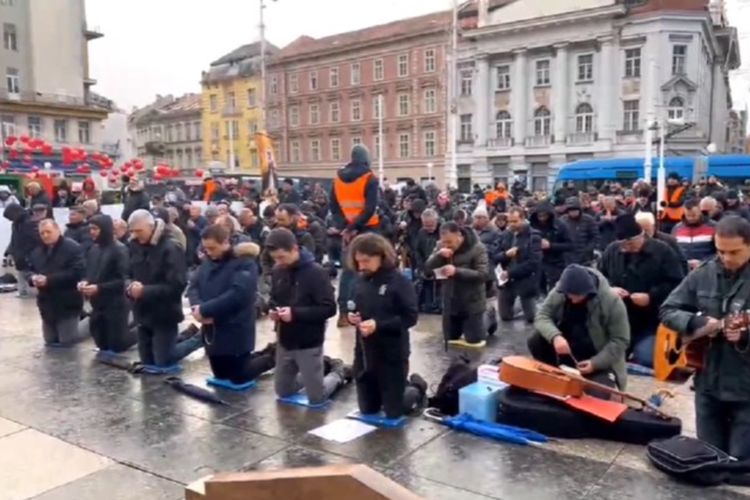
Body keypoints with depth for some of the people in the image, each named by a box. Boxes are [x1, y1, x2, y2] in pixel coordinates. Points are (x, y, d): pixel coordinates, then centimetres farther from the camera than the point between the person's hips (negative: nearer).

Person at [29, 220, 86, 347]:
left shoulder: (73, 248, -12)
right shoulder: (37, 251, 12)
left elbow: (77, 272, -21)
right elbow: (31, 271, 17)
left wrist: (49, 280, -24)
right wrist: (33, 278, -8)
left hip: (67, 304, -7)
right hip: (47, 304, 7)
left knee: (67, 342, -4)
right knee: (50, 341, 14)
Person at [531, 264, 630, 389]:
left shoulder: (611, 301, -23)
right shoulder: (559, 293, -13)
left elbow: (620, 340, -17)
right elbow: (542, 316, -13)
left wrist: (595, 363, -26)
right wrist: (555, 336, -35)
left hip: (600, 362, -3)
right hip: (567, 352, 3)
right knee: (536, 341, -21)